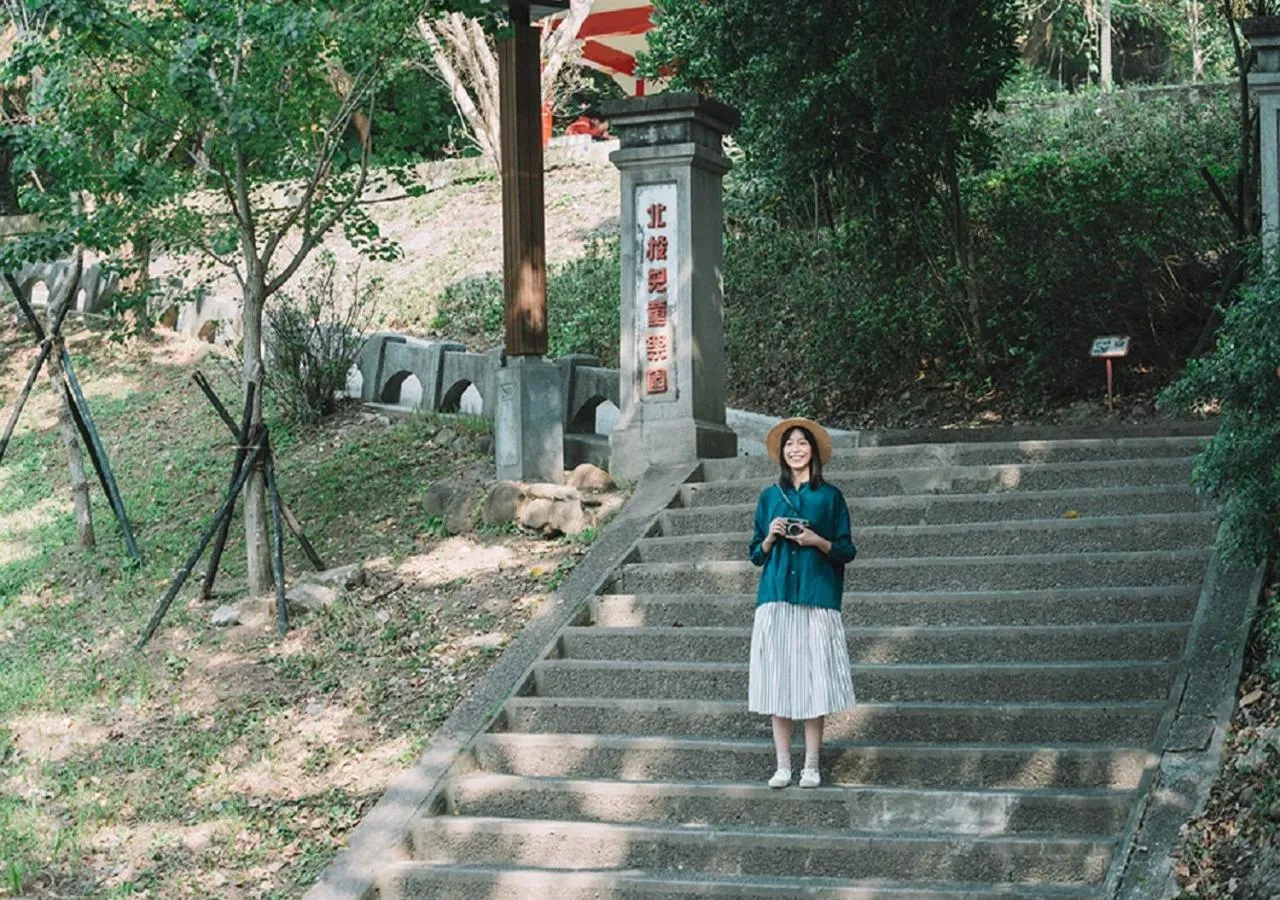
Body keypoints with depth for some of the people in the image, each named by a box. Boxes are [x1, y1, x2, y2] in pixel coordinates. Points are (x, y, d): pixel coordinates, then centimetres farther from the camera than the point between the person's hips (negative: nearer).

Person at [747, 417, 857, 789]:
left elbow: (847, 550, 7)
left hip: (817, 597, -2)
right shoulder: (769, 497, 13)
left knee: (814, 680, -4)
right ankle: (782, 766, 3)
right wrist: (770, 538, -5)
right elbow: (756, 554, 15)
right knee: (778, 680, -1)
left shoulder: (830, 496, 7)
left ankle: (811, 766, 2)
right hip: (776, 596, 2)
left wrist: (818, 541, -10)